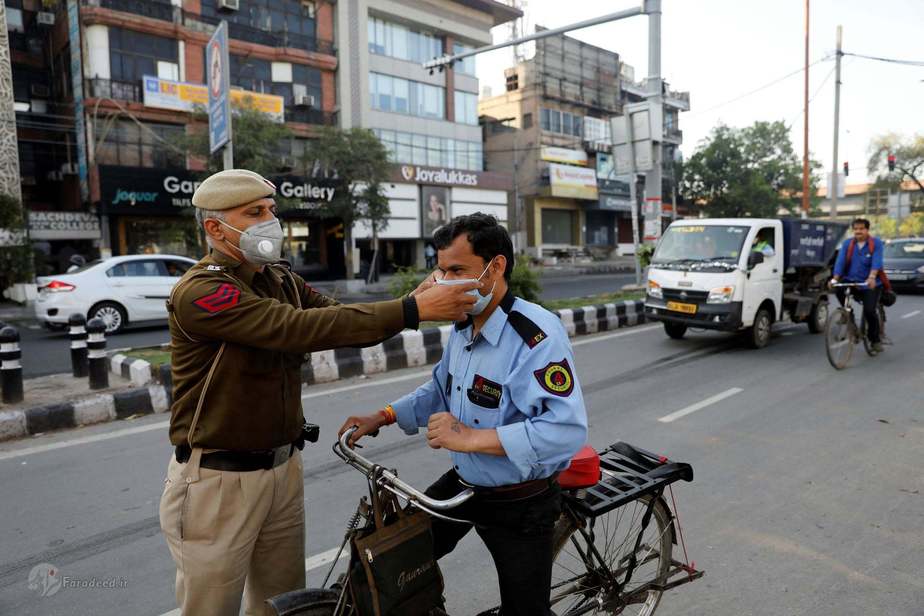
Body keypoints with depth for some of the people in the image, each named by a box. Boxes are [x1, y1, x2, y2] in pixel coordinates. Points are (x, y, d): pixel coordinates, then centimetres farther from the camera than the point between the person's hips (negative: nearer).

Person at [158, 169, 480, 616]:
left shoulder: (282, 282, 6)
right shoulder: (199, 292, -19)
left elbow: (342, 318, -5)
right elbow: (301, 328, -31)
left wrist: (415, 304, -23)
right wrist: (411, 310, -33)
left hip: (284, 469, 7)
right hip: (218, 480, -6)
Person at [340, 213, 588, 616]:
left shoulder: (537, 334, -28)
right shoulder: (463, 326, 1)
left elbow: (567, 429, -36)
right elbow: (441, 390, 16)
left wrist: (471, 438, -35)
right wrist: (383, 417, 4)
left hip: (519, 504, -7)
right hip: (462, 485, 8)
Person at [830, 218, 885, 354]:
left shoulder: (876, 244, -5)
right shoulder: (847, 244, 1)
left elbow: (876, 262, -20)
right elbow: (840, 262, -10)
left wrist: (871, 278, -38)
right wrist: (835, 278, -26)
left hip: (870, 284, -2)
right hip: (851, 281, 2)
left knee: (869, 311, -14)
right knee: (838, 289, -30)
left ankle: (875, 340, 9)